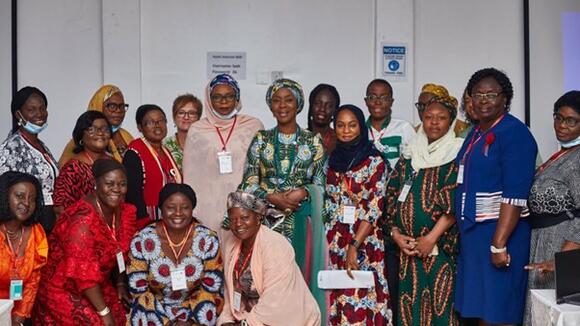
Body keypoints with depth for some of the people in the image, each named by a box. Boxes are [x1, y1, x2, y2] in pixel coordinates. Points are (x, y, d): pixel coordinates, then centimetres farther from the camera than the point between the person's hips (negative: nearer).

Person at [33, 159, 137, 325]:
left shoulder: (123, 210, -4)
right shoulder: (83, 218, -27)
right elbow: (83, 272, -28)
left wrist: (121, 284, 0)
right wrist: (104, 312, -25)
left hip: (98, 286, 7)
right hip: (64, 291, -7)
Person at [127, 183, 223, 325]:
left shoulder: (208, 240, -10)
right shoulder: (142, 241, -11)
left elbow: (211, 288, -6)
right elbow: (139, 290, -8)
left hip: (195, 311, 0)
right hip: (155, 310, 0)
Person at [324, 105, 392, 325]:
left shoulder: (374, 162, -6)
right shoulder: (332, 160, 9)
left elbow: (375, 209, -12)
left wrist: (354, 246, -17)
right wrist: (326, 239, 9)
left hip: (364, 242, -4)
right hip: (334, 241, 4)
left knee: (358, 299, -5)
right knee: (334, 298, 6)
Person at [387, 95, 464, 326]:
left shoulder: (458, 154, 0)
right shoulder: (410, 153, 14)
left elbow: (454, 201, -10)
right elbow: (392, 195, 10)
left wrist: (431, 239, -15)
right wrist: (395, 233, -2)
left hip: (441, 244, -4)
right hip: (408, 246, 4)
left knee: (439, 299, -6)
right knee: (410, 300, 4)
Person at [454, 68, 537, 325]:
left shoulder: (515, 134, -12)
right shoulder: (475, 134, 13)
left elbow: (515, 196, -19)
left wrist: (498, 244, -24)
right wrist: (463, 231, 11)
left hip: (501, 231, -8)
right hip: (471, 231, 8)